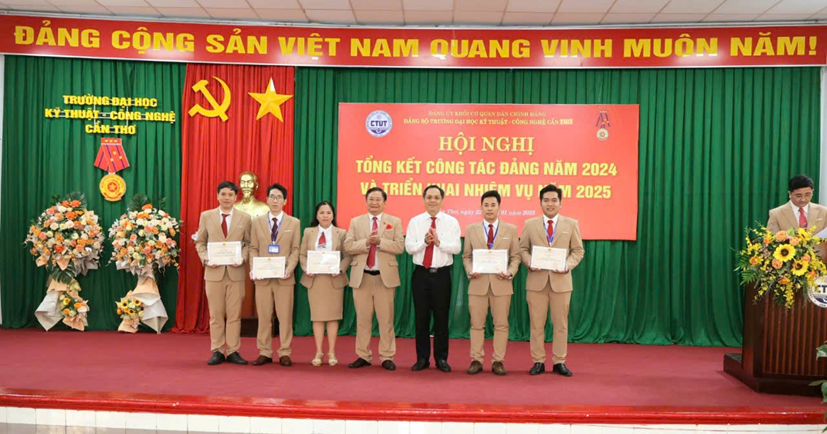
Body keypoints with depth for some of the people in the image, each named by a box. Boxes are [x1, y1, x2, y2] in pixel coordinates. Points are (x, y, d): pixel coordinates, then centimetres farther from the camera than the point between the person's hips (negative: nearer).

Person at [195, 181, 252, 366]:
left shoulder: (245, 217, 4)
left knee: (234, 314, 3)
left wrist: (242, 258, -12)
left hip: (236, 272, 0)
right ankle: (217, 352, 14)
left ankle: (233, 351, 11)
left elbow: (248, 243, 5)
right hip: (214, 271, 0)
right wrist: (206, 259, -7)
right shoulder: (206, 216, 6)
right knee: (216, 314, 5)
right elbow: (200, 242, 8)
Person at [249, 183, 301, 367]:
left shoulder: (294, 223, 6)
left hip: (284, 277, -1)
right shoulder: (257, 222, 10)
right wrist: (254, 268, -8)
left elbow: (295, 250, 2)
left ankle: (284, 353, 10)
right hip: (262, 277, 1)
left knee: (285, 316, 1)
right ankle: (265, 353, 14)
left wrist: (289, 269, -13)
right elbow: (253, 249, 7)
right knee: (264, 317, 5)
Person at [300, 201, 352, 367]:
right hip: (314, 278, 1)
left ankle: (332, 352, 12)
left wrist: (340, 269, -16)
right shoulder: (308, 232, 7)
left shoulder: (341, 233, 3)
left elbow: (348, 256, 0)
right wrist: (306, 269, -11)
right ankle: (318, 352, 13)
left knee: (333, 316, 3)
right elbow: (302, 254, 6)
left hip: (334, 279, -1)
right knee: (317, 316, 5)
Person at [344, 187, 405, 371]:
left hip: (385, 276, -1)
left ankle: (387, 357, 10)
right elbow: (347, 246, -1)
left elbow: (399, 247, -6)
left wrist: (380, 241, -17)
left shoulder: (394, 222, 5)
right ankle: (363, 356, 16)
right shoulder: (356, 222, 9)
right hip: (361, 276, 2)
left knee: (386, 319, 2)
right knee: (362, 319, 7)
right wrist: (366, 242, -16)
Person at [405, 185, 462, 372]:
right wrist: (424, 241, -18)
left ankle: (441, 359, 16)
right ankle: (422, 358, 17)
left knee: (441, 317, 5)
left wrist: (439, 242, -21)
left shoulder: (451, 222, 1)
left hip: (442, 274, -1)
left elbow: (456, 248, -8)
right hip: (421, 274, 1)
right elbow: (409, 247, -3)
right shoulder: (415, 222, 5)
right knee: (421, 317, 7)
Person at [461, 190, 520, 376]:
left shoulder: (511, 229, 5)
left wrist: (510, 272, -11)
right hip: (478, 283, 0)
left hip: (501, 283, 0)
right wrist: (470, 271, -9)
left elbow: (515, 256, 5)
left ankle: (498, 361, 13)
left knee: (501, 324, 4)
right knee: (477, 324, 5)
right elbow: (466, 256, 8)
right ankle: (476, 360, 14)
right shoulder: (471, 229, 7)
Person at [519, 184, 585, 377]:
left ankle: (559, 362, 15)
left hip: (561, 280, 0)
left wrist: (568, 265, -12)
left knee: (561, 323, 5)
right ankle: (538, 361, 14)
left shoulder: (571, 224, 5)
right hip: (536, 280, 0)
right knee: (536, 323, 4)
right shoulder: (530, 224, 6)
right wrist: (529, 262, -11)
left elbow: (578, 250, 5)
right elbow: (523, 249, 8)